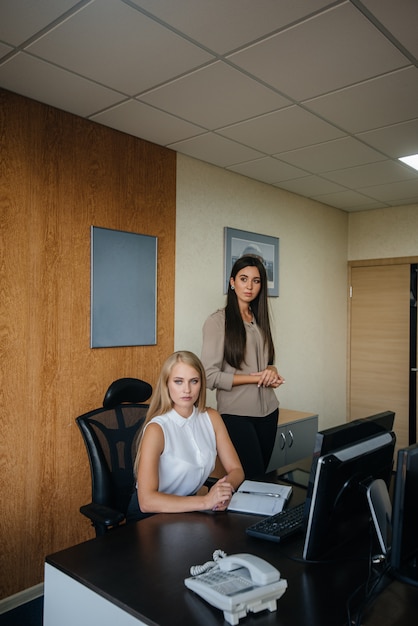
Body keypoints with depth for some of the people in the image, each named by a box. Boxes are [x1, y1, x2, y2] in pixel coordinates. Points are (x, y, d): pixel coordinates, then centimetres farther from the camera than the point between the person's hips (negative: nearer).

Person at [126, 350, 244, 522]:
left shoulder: (211, 418, -2)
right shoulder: (156, 429, -20)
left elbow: (236, 470, 2)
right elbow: (147, 501, -27)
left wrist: (226, 487, -21)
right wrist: (205, 501, -34)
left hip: (189, 507, 6)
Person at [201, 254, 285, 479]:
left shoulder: (259, 320, 10)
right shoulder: (218, 321, -9)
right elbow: (210, 376, -14)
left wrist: (272, 373, -6)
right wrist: (257, 378, -13)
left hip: (268, 410, 6)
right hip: (236, 413, -6)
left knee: (264, 476, 14)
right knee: (252, 478, -3)